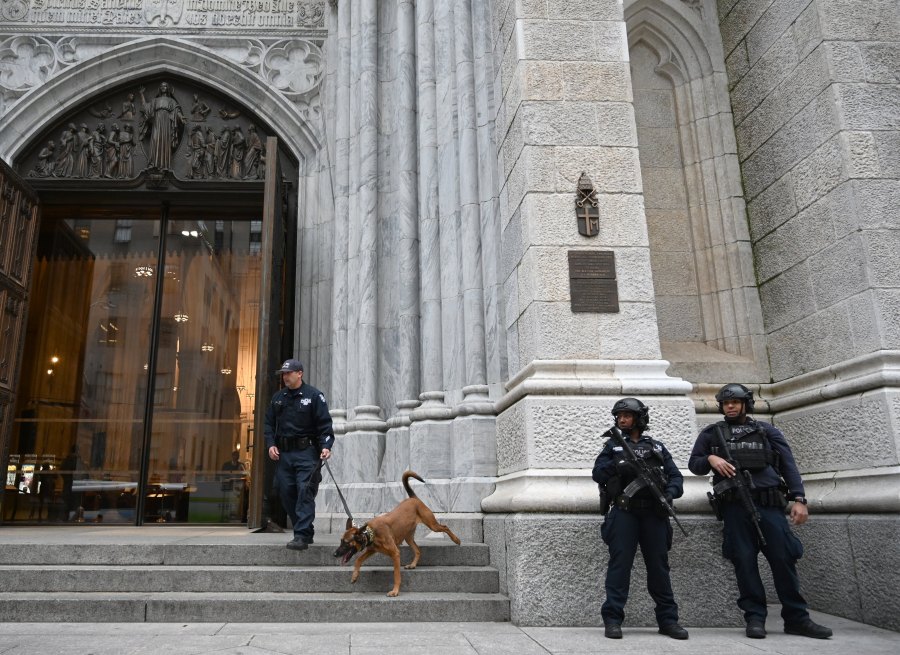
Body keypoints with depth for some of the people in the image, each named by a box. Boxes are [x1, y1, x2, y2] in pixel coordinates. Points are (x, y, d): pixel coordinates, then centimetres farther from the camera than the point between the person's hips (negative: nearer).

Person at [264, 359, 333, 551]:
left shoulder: (314, 395, -1)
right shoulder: (278, 398, 15)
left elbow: (324, 423, -6)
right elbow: (269, 423, 18)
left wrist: (326, 445, -17)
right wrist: (271, 444, 3)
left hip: (307, 452, -6)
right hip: (284, 453, 6)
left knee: (305, 492, -12)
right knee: (287, 493, 6)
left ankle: (302, 536, -11)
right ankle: (307, 530, 20)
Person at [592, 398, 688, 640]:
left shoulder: (656, 447, 17)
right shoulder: (612, 446, 12)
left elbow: (676, 476, 11)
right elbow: (598, 473, 1)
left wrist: (669, 493, -10)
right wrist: (616, 467, -18)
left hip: (654, 513, 2)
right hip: (624, 512, -2)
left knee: (659, 565, 5)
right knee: (620, 563, -5)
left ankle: (668, 619, 15)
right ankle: (612, 618, -1)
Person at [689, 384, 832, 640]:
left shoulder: (767, 431, 15)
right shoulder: (711, 433, 14)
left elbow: (788, 465, 8)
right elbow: (693, 463, 12)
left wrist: (799, 498, -5)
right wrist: (710, 459, -10)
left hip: (768, 504, 1)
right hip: (734, 506, 0)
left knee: (784, 558, -1)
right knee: (744, 561, -2)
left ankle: (797, 618, 9)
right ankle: (755, 617, 5)